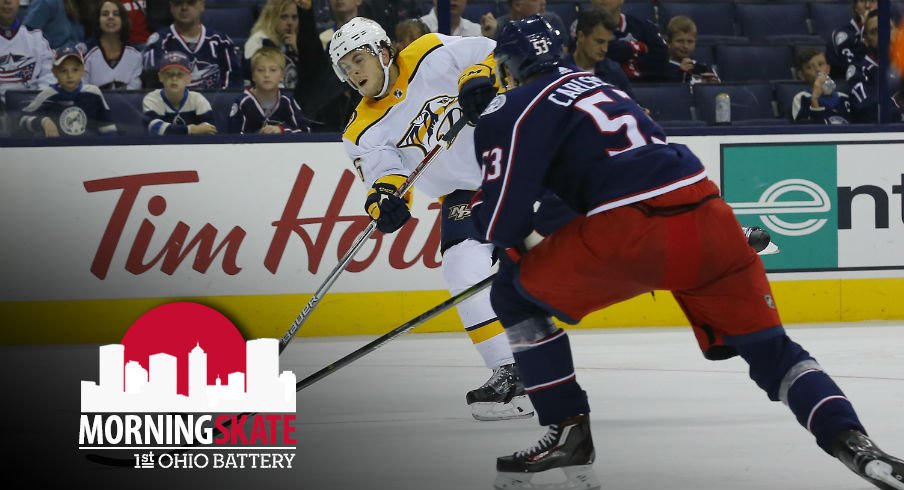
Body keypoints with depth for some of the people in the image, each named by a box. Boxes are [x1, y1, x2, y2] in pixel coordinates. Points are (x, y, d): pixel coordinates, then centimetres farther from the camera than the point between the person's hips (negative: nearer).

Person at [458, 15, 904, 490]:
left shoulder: (513, 110, 7)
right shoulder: (592, 85, 31)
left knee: (516, 295, 14)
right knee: (767, 347, 13)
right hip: (708, 215, 7)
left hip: (631, 231, -7)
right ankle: (852, 441, -7)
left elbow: (502, 222, 2)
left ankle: (568, 431, 11)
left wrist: (476, 207, 24)